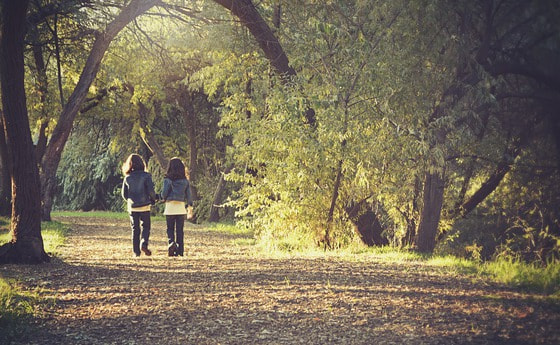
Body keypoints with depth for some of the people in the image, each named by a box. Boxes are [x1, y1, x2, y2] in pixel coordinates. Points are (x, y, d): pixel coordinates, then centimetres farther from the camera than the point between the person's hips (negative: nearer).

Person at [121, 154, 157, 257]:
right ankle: (144, 244, -15)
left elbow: (124, 194, 6)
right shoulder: (146, 176, -7)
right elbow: (151, 191, -11)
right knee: (146, 226, 9)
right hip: (144, 206, -3)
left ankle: (136, 251, 7)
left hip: (132, 207, 3)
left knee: (135, 229, 9)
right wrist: (153, 199, 8)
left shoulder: (127, 178, 2)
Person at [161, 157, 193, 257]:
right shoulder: (185, 181, 1)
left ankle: (171, 242, -17)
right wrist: (190, 204, 19)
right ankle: (180, 250, 9)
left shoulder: (168, 180, -8)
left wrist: (163, 198, 12)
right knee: (180, 230, 9)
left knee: (170, 229, 9)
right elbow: (188, 194, 4)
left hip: (170, 206, -2)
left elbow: (164, 193, -10)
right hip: (181, 207, 2)